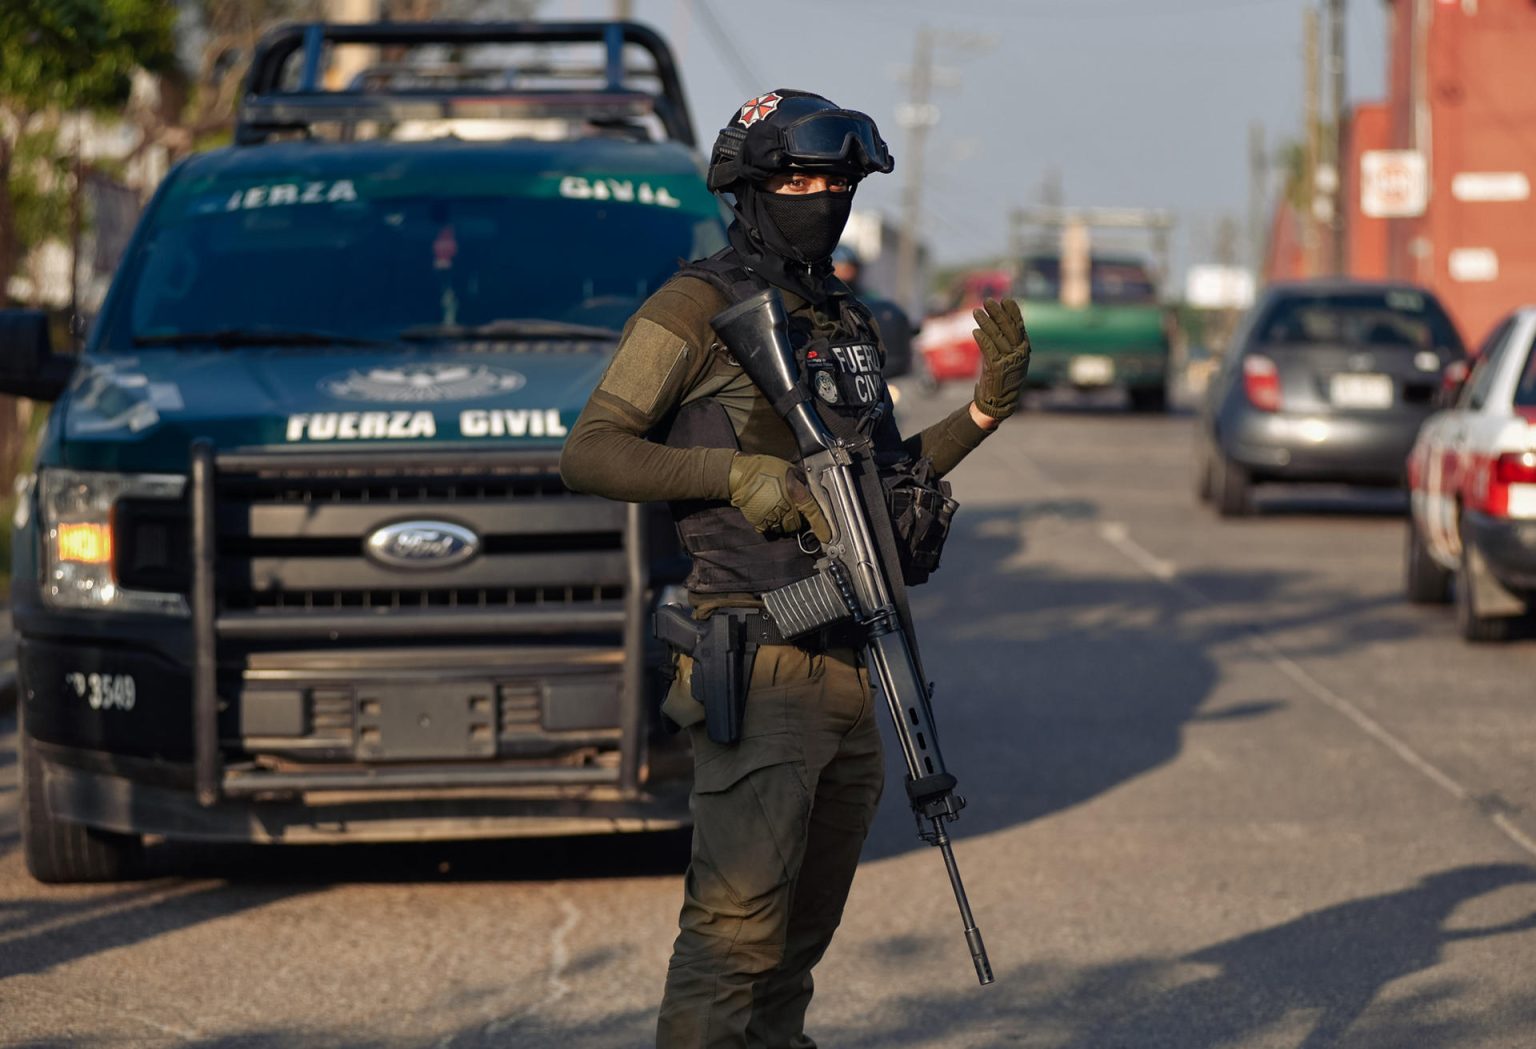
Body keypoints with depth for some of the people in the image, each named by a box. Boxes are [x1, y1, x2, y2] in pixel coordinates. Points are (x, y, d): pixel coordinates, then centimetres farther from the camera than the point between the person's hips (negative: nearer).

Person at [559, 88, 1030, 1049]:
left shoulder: (852, 324, 18)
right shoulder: (700, 309, -5)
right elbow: (589, 453, -10)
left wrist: (986, 410, 14)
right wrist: (738, 473, -20)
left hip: (849, 669, 8)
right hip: (758, 670, -8)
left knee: (803, 932, 14)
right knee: (737, 926, -14)